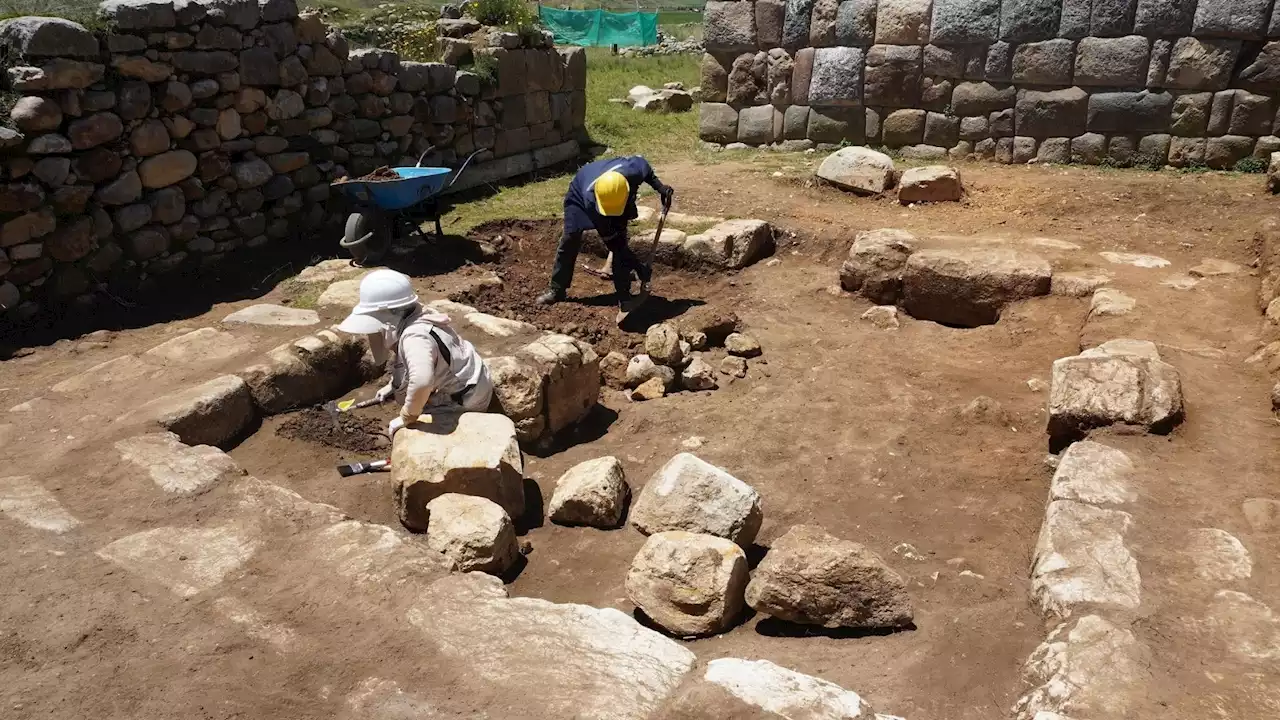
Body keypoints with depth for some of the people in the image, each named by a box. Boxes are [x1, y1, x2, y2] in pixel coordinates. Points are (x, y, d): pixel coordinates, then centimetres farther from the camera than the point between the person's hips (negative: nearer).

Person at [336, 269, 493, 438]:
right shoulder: (416, 319, -3)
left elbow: (421, 381, -51)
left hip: (464, 403, -10)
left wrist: (406, 417, -36)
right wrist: (392, 385, 11)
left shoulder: (414, 337, -33)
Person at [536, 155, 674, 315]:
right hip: (580, 196, -2)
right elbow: (611, 240, -36)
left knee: (620, 241, -13)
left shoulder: (631, 171, -43)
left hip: (617, 194, 2)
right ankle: (557, 289, 12)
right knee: (569, 240, -4)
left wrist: (659, 186, -23)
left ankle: (624, 296, -9)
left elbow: (642, 162, -12)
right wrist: (641, 269, -36)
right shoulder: (590, 199, -45)